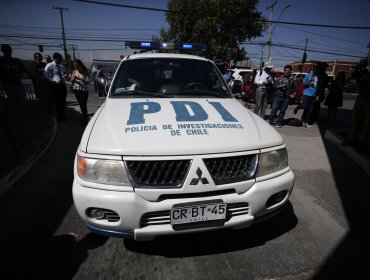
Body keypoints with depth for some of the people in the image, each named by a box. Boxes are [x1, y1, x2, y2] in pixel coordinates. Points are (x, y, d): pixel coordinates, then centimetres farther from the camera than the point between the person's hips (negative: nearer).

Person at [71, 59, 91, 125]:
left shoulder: (85, 72, -7)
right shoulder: (74, 71, 8)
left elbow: (88, 81, -17)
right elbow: (71, 81, 9)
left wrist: (80, 78, -27)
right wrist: (73, 78, -13)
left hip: (84, 90, -5)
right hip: (76, 90, 6)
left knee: (83, 105, -9)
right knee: (80, 105, 11)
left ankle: (84, 120, -1)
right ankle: (85, 117, 26)